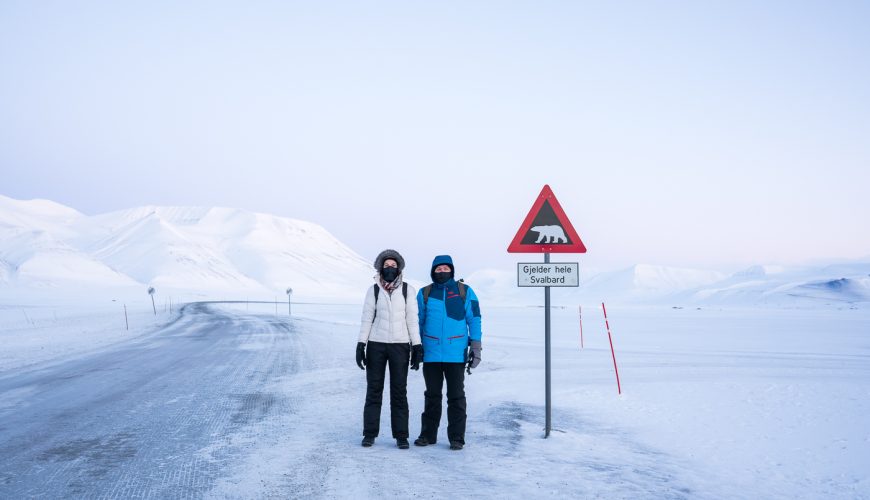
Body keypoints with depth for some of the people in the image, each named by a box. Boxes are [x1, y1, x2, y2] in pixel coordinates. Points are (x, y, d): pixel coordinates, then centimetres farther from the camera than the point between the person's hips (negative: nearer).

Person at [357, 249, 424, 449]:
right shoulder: (373, 290, 2)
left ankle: (401, 435, 8)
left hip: (400, 345, 0)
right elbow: (367, 319, 3)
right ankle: (370, 433, 12)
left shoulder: (408, 290, 1)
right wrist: (361, 345, -4)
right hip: (376, 344, 1)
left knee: (399, 391, 1)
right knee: (373, 389, 4)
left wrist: (417, 347, -4)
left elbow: (412, 319, 1)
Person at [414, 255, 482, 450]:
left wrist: (476, 348, -2)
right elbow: (418, 322, 13)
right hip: (431, 353, 2)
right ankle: (428, 434, 21)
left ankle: (457, 438, 10)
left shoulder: (465, 292, 2)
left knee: (456, 396, 3)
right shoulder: (425, 293, 7)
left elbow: (474, 320, 3)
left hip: (456, 354, -2)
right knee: (432, 396, 11)